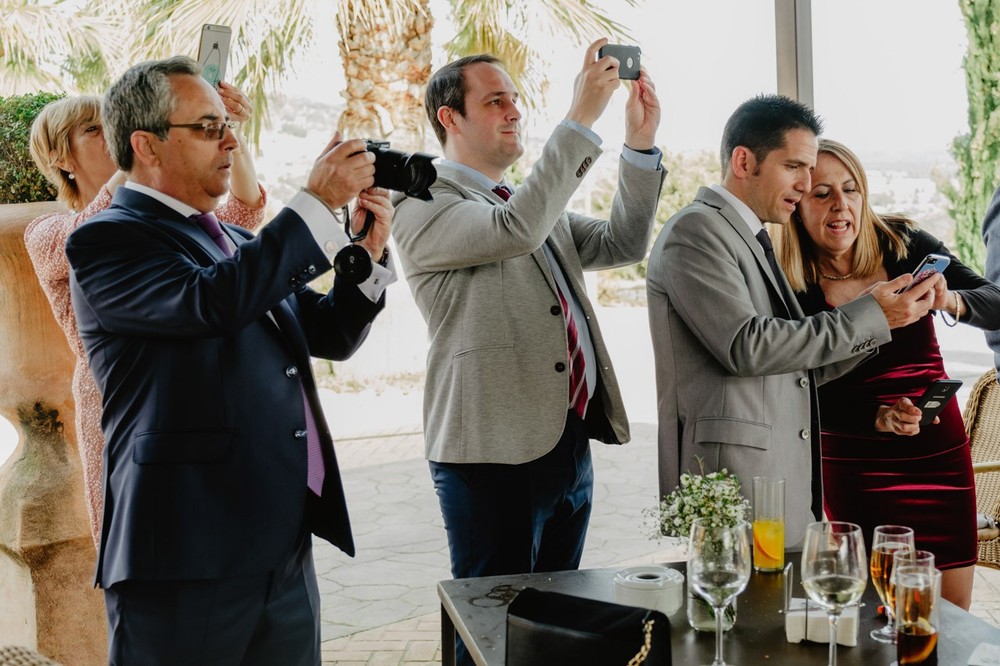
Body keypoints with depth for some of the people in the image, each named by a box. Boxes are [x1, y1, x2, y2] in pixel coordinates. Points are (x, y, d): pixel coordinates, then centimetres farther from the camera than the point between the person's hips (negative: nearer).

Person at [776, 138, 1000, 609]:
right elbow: (817, 397, -7)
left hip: (938, 451, 2)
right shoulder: (792, 288, -8)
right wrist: (878, 417, -24)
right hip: (853, 467, -2)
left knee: (952, 616, 6)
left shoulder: (903, 243, -3)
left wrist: (950, 301, -25)